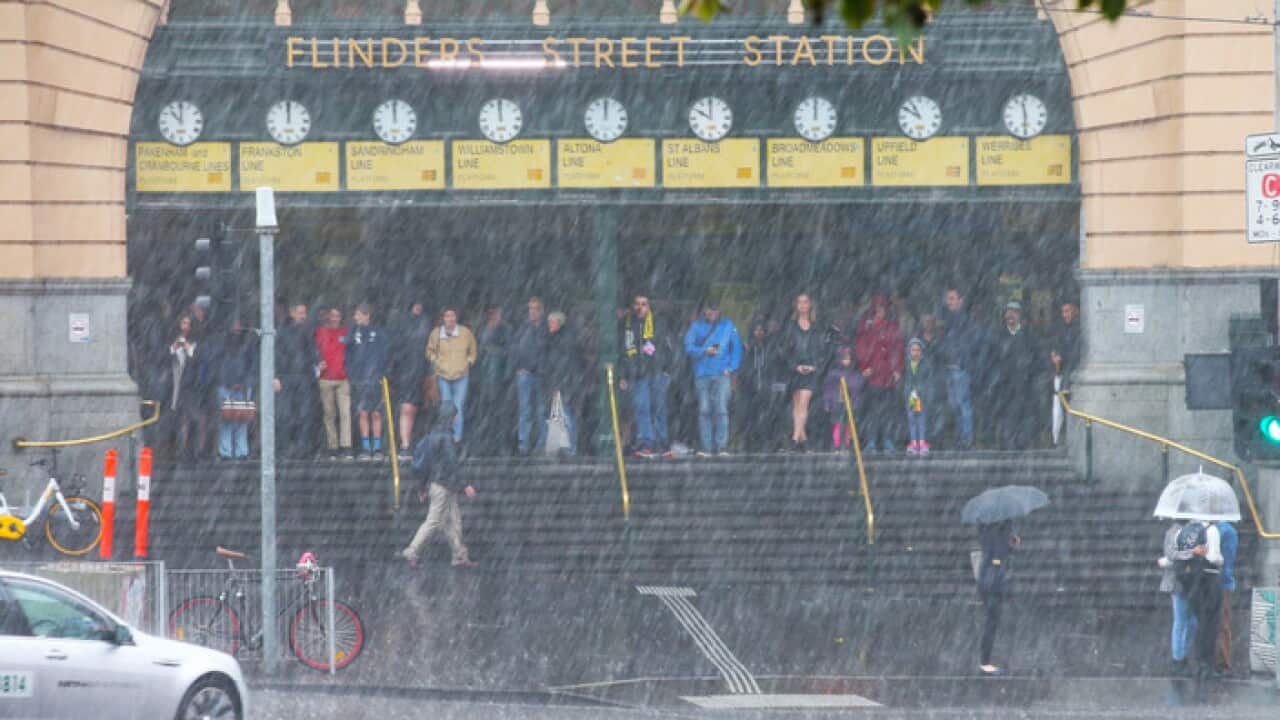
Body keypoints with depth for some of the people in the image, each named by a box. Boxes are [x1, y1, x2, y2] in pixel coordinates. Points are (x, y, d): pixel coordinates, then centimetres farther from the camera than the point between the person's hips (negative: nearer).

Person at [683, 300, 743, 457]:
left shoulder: (727, 325, 10)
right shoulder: (696, 326, 10)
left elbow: (736, 348, 9)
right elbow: (688, 347, 2)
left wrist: (731, 368, -2)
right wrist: (705, 351, -14)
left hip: (722, 374, -1)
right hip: (702, 374, 1)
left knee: (721, 410, -9)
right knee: (704, 410, -1)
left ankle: (722, 447, -10)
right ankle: (705, 447, 1)